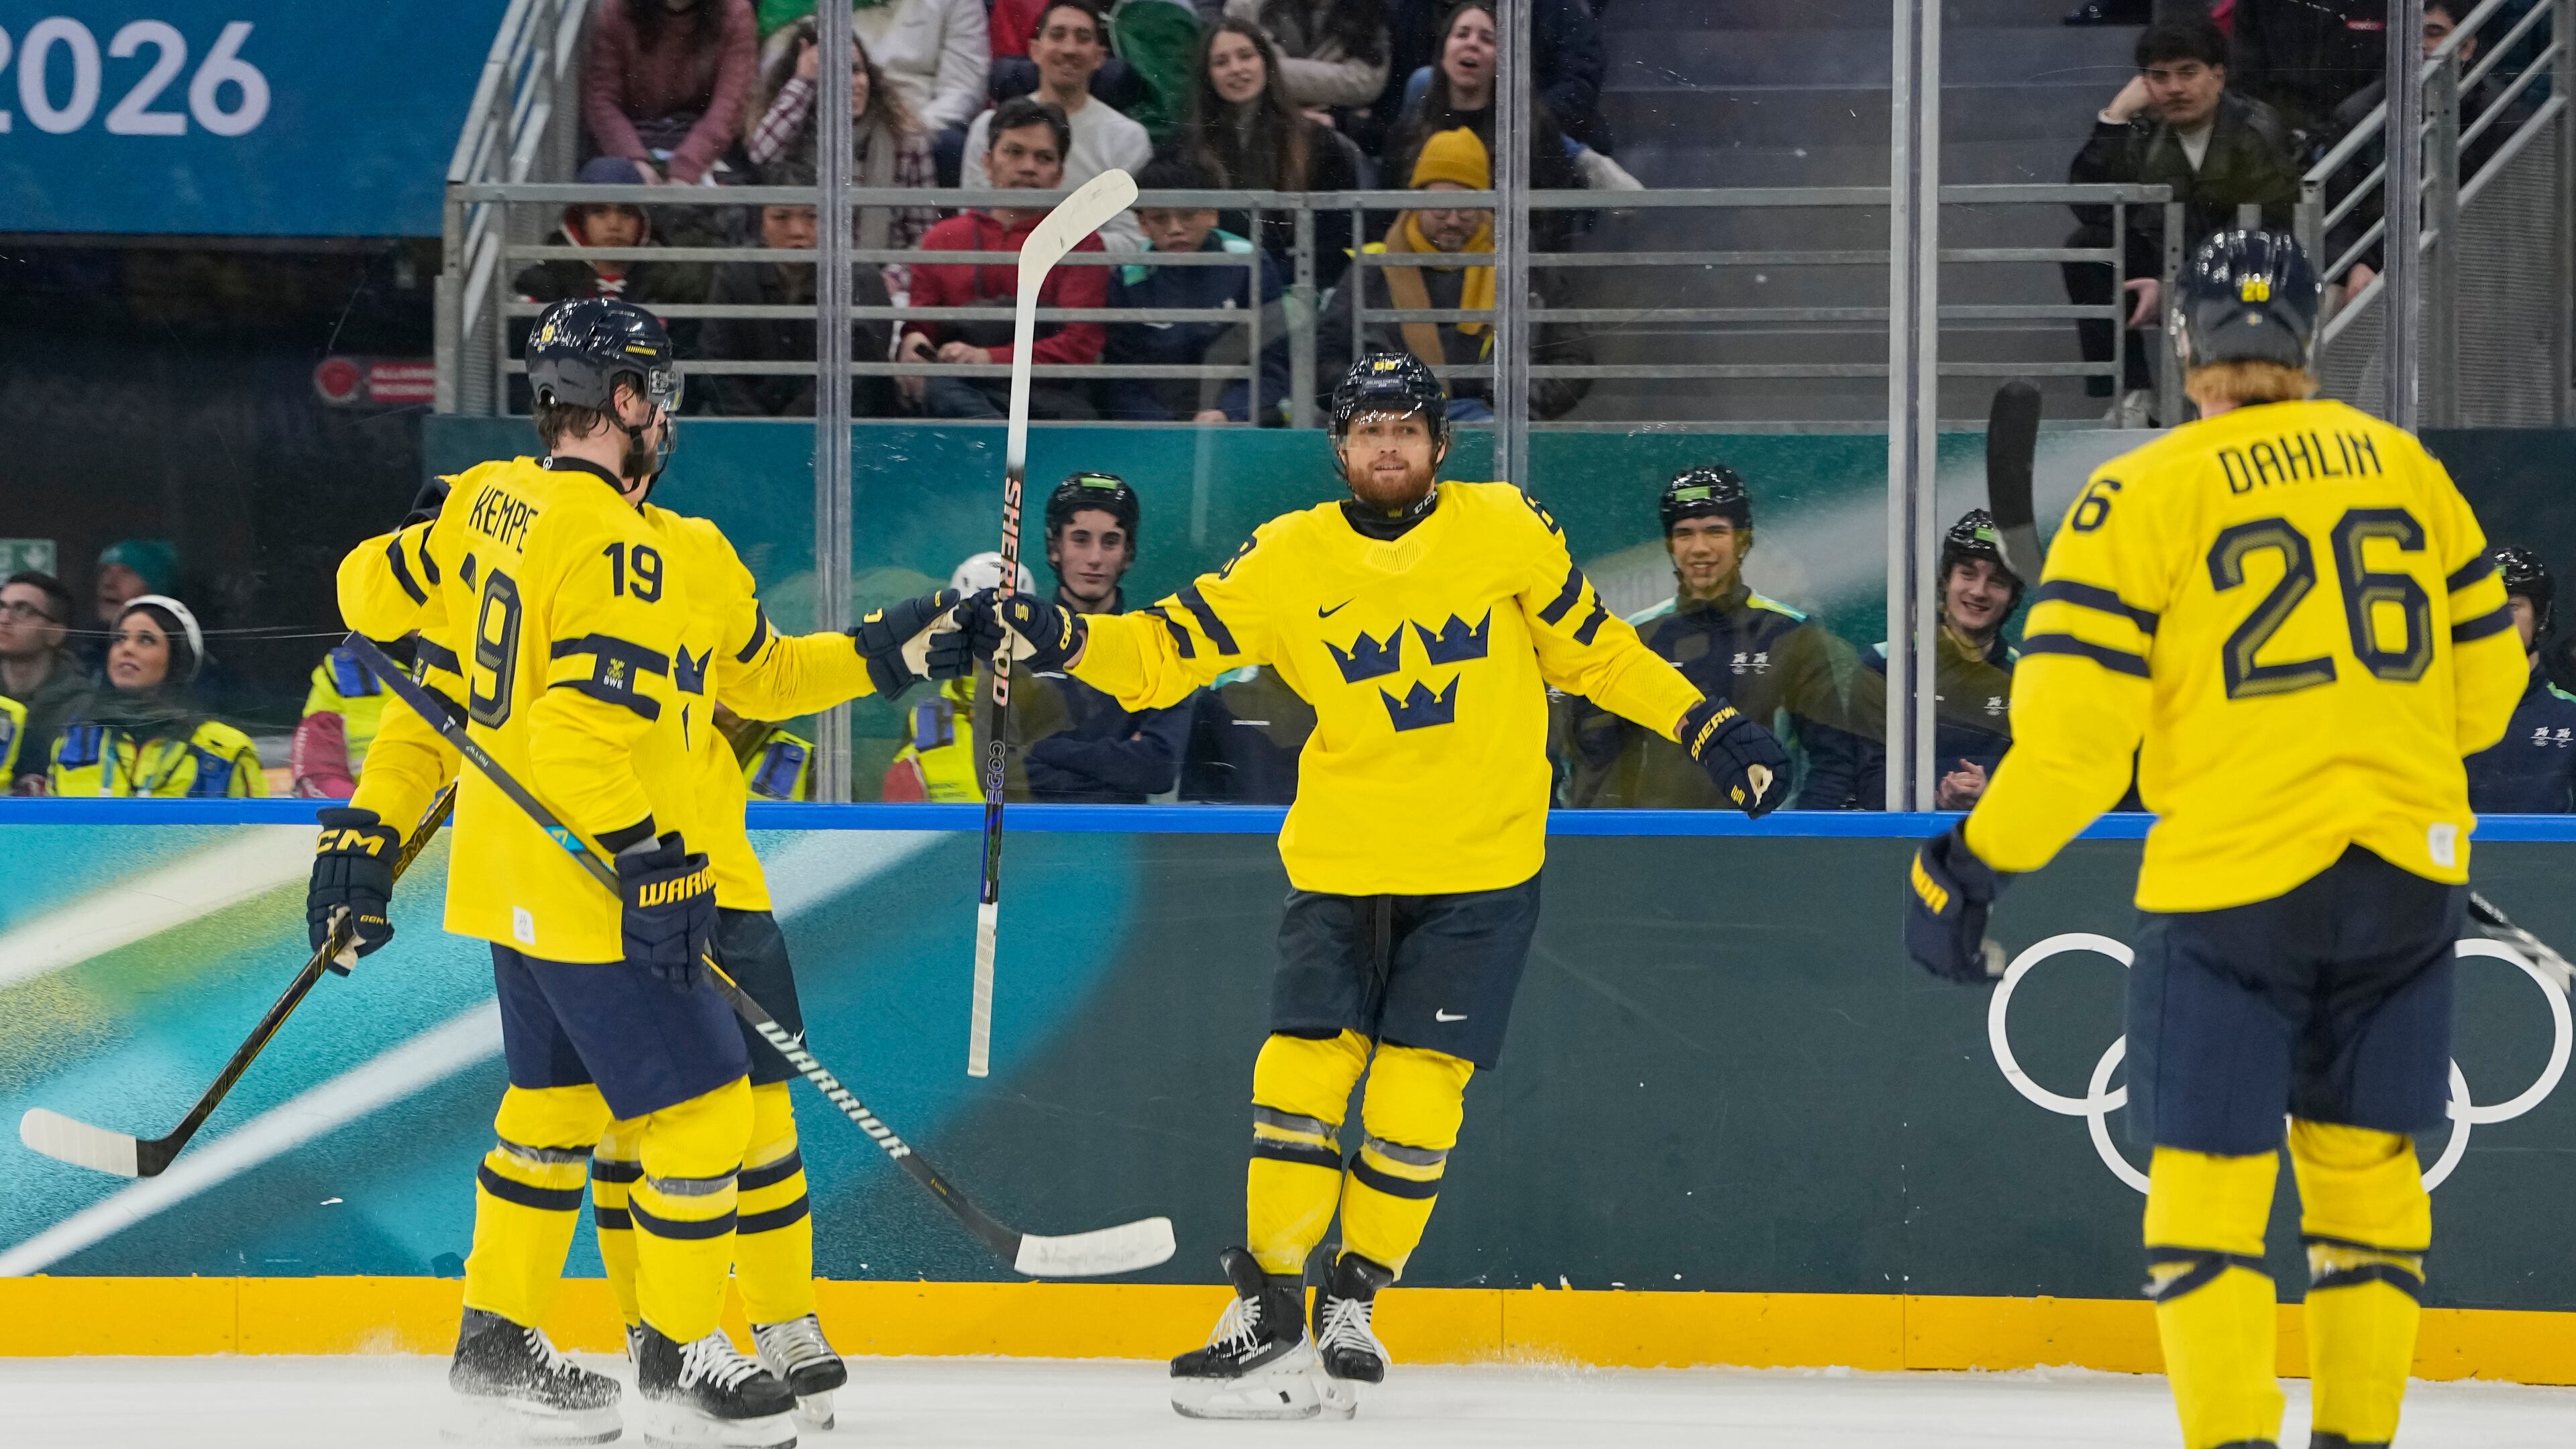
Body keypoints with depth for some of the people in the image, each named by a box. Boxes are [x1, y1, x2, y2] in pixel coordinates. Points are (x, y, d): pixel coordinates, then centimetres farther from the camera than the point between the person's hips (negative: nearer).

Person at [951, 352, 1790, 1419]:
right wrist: (1055, 638, -18)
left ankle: (1354, 1303, 12)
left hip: (1478, 871, -1)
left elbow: (1592, 651, 8)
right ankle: (1268, 1313, 3)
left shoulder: (1506, 530, -2)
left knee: (1417, 1092, -5)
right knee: (1301, 1075, -8)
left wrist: (1710, 728, 2)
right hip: (1340, 866, 1)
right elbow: (1165, 651, -2)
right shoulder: (1288, 560, -2)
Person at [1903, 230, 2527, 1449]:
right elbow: (2485, 675, 14)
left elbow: (2073, 732, -9)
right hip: (2407, 871, 4)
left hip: (2231, 878, -4)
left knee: (2207, 1175, 2)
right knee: (2364, 1162, 15)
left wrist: (1966, 868, 2)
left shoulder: (2143, 494, -6)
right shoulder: (2403, 466, 7)